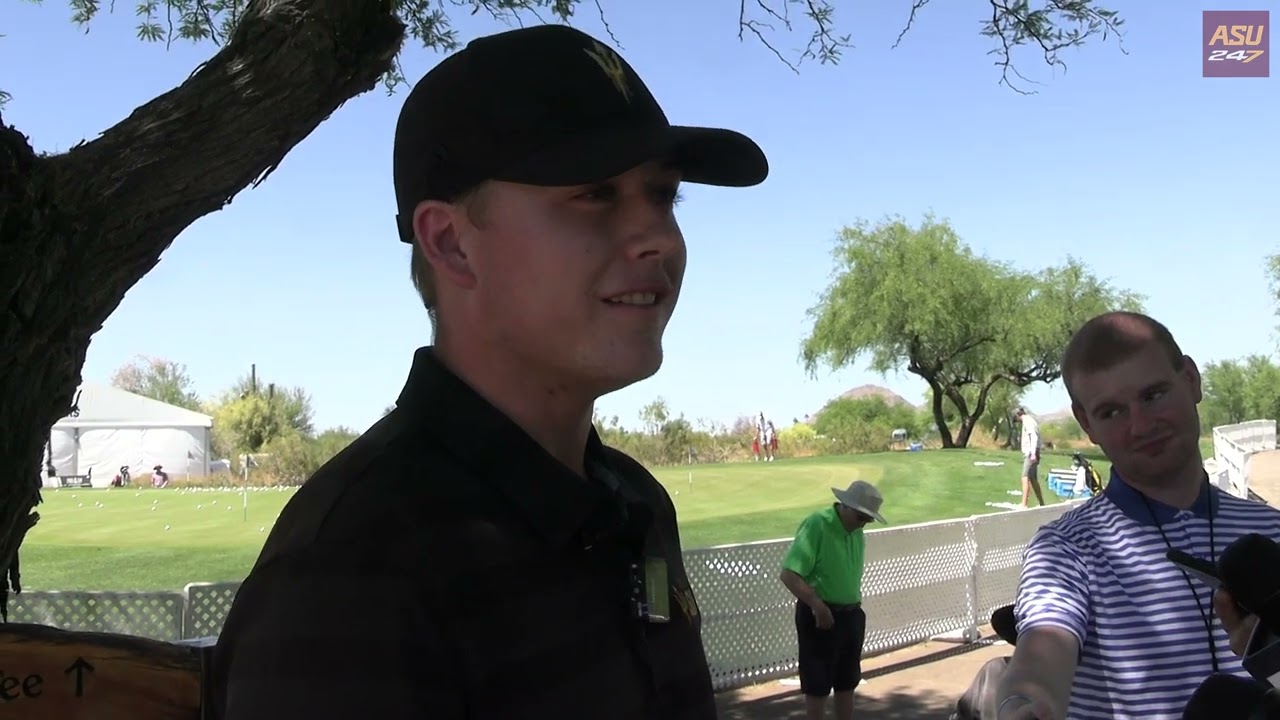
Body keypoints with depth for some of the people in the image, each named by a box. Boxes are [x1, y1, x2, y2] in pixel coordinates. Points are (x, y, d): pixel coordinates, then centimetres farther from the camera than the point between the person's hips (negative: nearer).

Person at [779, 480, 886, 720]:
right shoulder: (816, 525, -18)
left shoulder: (857, 533, 7)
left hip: (851, 615, 7)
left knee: (847, 683, 16)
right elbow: (788, 575, -23)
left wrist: (855, 608, 16)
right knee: (817, 686, 2)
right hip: (820, 616, -7)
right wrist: (818, 606, -26)